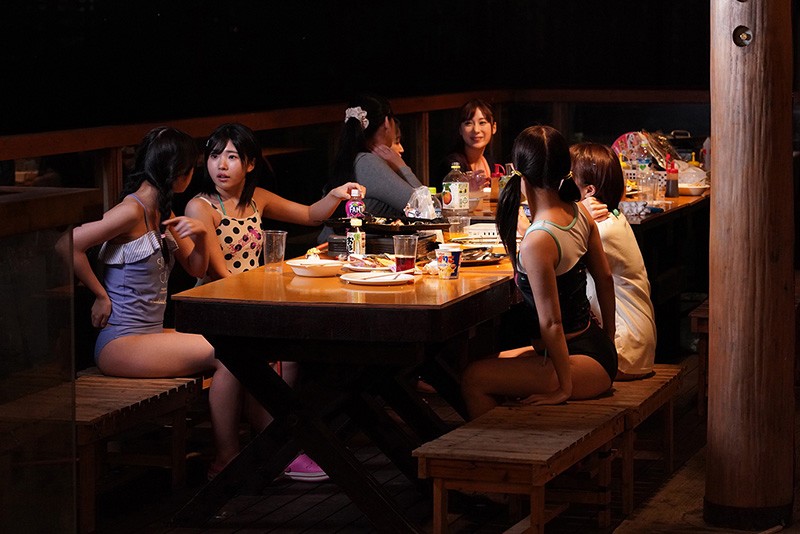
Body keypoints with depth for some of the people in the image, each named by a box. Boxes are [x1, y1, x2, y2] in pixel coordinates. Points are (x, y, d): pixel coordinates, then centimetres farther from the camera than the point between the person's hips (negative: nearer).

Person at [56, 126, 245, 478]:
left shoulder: (161, 213, 14)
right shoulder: (132, 212, -15)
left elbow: (196, 268, 19)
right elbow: (67, 245, -24)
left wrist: (201, 235, -3)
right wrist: (101, 296, -14)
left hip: (151, 333, 9)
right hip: (121, 344, -9)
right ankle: (224, 464, -12)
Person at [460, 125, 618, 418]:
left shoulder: (537, 242, -26)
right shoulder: (580, 213, -1)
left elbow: (551, 323, -23)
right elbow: (605, 279, 11)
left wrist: (563, 387, -14)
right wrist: (608, 340, 22)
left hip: (585, 363, -9)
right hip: (598, 347, 9)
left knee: (474, 379, -10)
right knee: (491, 364, 21)